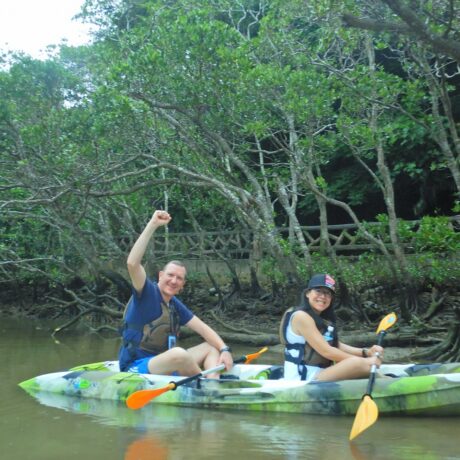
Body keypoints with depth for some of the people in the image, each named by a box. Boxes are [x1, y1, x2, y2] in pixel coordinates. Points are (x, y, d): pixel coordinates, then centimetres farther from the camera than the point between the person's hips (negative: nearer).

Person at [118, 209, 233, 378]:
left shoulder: (176, 305, 13)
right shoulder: (147, 293, -9)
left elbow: (202, 328, 10)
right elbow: (132, 263, -27)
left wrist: (224, 350, -8)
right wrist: (153, 225, -26)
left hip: (163, 364, 9)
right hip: (136, 368, -8)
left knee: (212, 347, 4)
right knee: (179, 354, -36)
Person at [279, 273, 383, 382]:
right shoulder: (301, 316, -12)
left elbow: (337, 346, 8)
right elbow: (326, 351, -18)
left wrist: (366, 352, -8)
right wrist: (364, 361, -16)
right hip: (304, 382, -10)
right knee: (358, 364, -24)